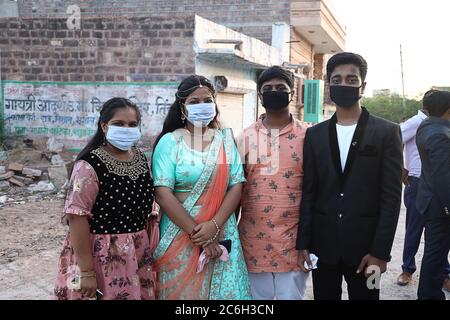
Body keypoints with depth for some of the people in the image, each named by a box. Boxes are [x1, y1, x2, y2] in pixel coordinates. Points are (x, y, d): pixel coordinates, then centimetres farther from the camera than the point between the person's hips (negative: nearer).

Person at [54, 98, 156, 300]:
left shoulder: (141, 159, 5)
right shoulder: (90, 165, -16)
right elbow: (76, 217, -19)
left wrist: (148, 246, 11)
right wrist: (86, 271, -20)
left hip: (138, 252, 7)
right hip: (101, 254, -6)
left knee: (140, 295, 16)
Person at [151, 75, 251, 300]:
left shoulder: (225, 140, 6)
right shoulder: (170, 142, -3)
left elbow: (236, 186, -1)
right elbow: (163, 194, -11)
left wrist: (214, 225, -13)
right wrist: (196, 232, -14)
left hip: (221, 233, 2)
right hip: (180, 234, -2)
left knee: (225, 289, 6)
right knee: (182, 290, 7)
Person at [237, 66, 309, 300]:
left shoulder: (307, 136, -1)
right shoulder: (247, 137, 5)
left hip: (293, 238, -2)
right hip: (253, 237, 2)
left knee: (291, 295, 6)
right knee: (257, 296, 13)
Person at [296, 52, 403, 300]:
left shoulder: (387, 132, -1)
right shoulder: (314, 135, 7)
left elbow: (391, 195, -6)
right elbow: (308, 192, 6)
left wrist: (380, 252, -11)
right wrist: (303, 243, 0)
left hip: (365, 247, -2)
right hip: (323, 246, 2)